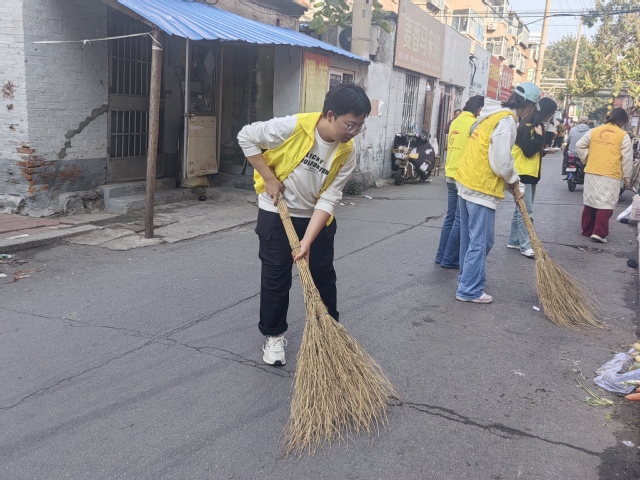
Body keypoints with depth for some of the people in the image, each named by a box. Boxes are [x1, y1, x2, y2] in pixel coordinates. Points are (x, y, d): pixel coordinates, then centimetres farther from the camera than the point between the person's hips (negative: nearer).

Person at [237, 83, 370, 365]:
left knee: (323, 275, 9)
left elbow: (328, 200, -17)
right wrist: (269, 178, -16)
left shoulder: (347, 152, -14)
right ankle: (273, 335, 21)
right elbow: (246, 137, -14)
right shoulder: (293, 126, -25)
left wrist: (308, 241, -24)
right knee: (276, 277, 3)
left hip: (317, 217, 3)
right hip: (276, 213, -3)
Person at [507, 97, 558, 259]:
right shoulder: (527, 127, -15)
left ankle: (514, 240, 21)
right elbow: (528, 151, -22)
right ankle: (525, 246, -5)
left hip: (531, 173, 10)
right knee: (525, 211, -8)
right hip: (523, 174, -10)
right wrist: (539, 136, -19)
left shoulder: (536, 126, 14)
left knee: (521, 209, 13)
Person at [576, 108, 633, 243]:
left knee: (590, 202, 14)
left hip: (591, 172, 4)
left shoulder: (594, 131, 8)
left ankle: (587, 230, 22)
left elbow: (580, 145, 8)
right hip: (611, 175, -4)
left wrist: (586, 160, 16)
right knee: (605, 204, -2)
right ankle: (599, 233, -10)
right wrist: (627, 176, 5)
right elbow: (627, 157, -2)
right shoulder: (623, 135, -2)